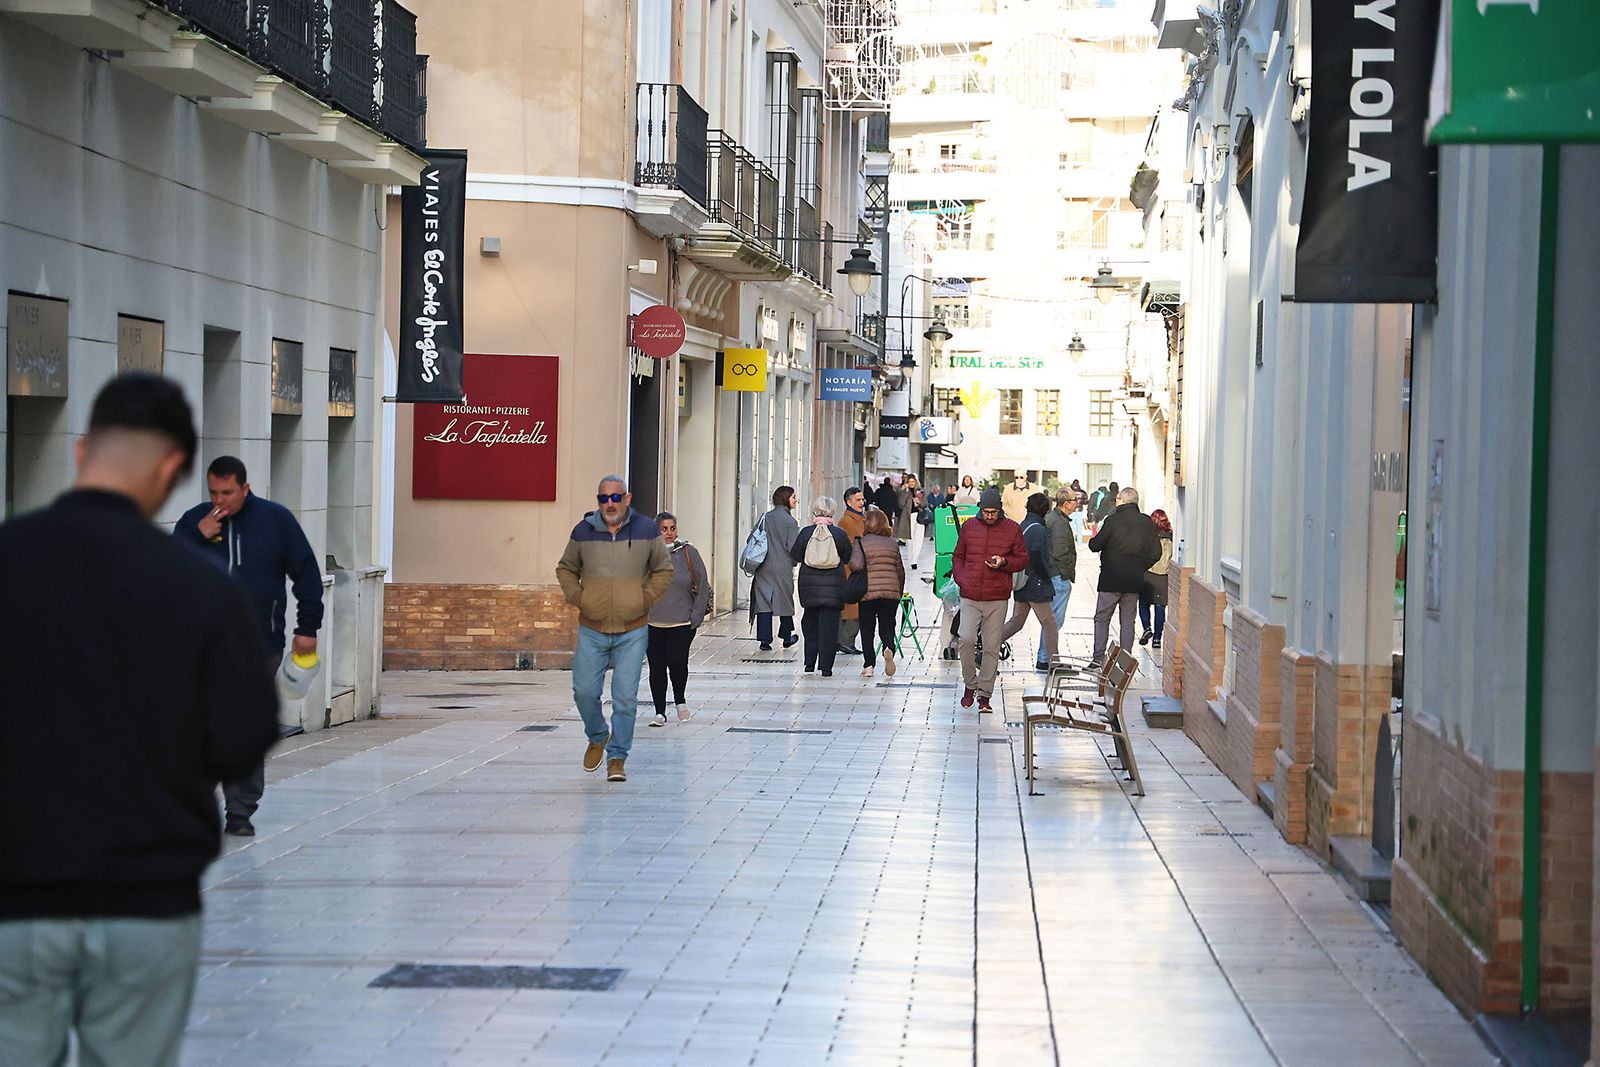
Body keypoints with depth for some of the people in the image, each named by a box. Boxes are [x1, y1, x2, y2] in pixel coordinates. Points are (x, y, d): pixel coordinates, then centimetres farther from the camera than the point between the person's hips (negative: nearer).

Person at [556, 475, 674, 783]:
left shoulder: (647, 531, -2)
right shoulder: (583, 532, -1)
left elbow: (664, 570, 11)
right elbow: (565, 569, 15)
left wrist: (647, 598, -1)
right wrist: (576, 597, 1)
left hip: (632, 631, -1)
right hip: (592, 630, 1)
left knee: (625, 697, -3)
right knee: (584, 691, 2)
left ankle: (617, 757, 8)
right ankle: (598, 737, 31)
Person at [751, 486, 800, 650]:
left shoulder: (765, 518, 3)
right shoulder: (790, 521, -10)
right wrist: (794, 562, 8)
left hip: (763, 568, 3)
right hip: (783, 567, -3)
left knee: (763, 601, 2)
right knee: (784, 600, 12)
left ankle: (764, 639, -5)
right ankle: (786, 637, 25)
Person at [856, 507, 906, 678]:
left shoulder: (861, 543, -1)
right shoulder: (892, 544, 8)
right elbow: (900, 570, 13)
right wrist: (899, 593, 24)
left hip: (867, 592, -2)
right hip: (891, 591, 2)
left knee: (867, 630, 9)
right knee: (887, 627, 8)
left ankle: (869, 665, 4)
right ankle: (889, 649, -22)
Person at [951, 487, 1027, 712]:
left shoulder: (1012, 529, 3)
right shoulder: (969, 527, 7)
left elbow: (1022, 559, 7)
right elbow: (957, 556, 17)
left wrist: (1004, 563, -13)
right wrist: (961, 579, 1)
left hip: (997, 600, -1)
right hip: (970, 597, 1)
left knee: (992, 647, 2)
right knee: (966, 640, -13)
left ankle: (984, 694, 10)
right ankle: (970, 685, 7)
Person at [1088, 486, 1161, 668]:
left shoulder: (1113, 520, -11)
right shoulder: (1147, 523, 2)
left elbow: (1095, 545, -10)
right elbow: (1156, 553, 3)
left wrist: (1092, 540, 13)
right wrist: (1141, 567, 14)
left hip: (1111, 579, -4)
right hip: (1135, 581, 4)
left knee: (1102, 618, 6)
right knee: (1128, 620, 10)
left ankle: (1098, 658, -2)